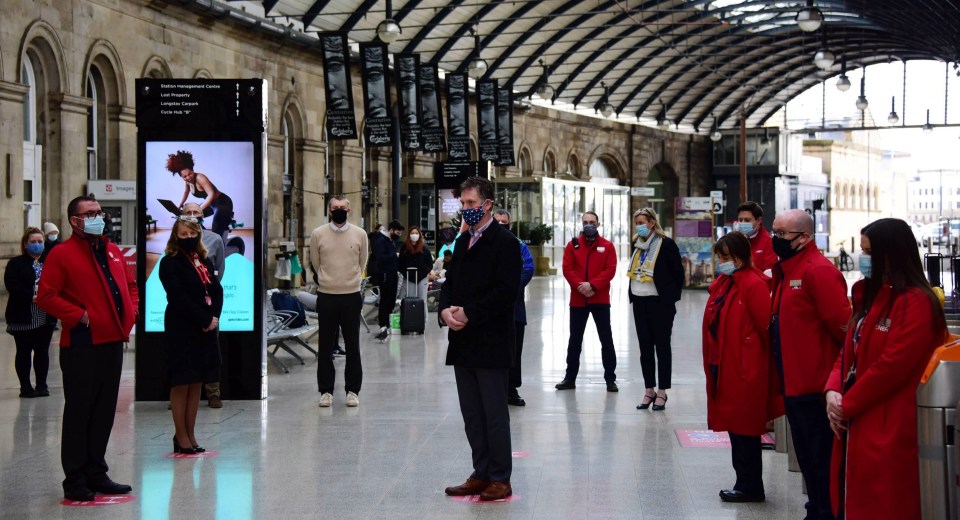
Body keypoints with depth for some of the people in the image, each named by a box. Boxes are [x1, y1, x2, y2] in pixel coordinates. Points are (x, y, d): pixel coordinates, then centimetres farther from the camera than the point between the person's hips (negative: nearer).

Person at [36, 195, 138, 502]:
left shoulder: (113, 252, 16)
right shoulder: (62, 255, -6)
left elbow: (130, 287, 24)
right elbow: (46, 298, -12)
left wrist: (130, 314, 8)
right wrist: (78, 316, -16)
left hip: (113, 342, 7)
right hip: (81, 346, -7)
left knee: (105, 412, 11)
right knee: (78, 413, -1)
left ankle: (96, 474, 21)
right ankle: (75, 480, 6)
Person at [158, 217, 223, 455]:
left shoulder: (205, 261, 15)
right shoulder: (170, 263, -5)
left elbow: (217, 291, 8)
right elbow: (178, 297, -14)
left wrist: (214, 317, -9)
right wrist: (205, 320, -16)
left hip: (205, 329, 6)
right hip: (182, 330, -6)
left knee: (196, 384, 8)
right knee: (181, 384, -2)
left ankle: (190, 436, 13)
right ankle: (181, 437, 3)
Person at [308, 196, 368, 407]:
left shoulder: (359, 234, 0)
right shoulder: (318, 234, -1)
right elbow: (315, 264, 11)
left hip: (352, 296, 0)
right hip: (326, 296, 0)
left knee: (352, 346, 4)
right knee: (325, 346, 4)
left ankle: (352, 390, 11)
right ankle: (326, 390, 12)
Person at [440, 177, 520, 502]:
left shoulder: (504, 243, -10)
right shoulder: (462, 242, 15)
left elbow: (507, 291, -18)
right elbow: (450, 281, 16)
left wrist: (469, 313, -19)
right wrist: (446, 309, -5)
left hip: (491, 343, -8)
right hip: (463, 342, 8)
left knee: (495, 414, -1)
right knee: (472, 415, 12)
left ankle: (500, 479, 7)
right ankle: (481, 474, 20)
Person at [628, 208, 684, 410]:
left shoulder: (666, 244, -10)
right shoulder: (637, 244, 10)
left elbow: (678, 272, -7)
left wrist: (672, 297, -7)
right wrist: (632, 294, 11)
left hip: (660, 302, -6)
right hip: (640, 302, 6)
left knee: (662, 347, 2)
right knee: (645, 348, 10)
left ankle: (662, 393, 7)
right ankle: (649, 391, 17)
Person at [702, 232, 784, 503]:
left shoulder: (754, 285, -17)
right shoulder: (723, 283, 11)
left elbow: (767, 328, -17)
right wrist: (713, 364, 13)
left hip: (745, 371, -9)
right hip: (725, 368, 9)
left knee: (744, 430, 0)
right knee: (735, 428, 15)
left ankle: (750, 488, 11)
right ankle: (746, 484, 25)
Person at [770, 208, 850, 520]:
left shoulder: (819, 271, -18)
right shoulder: (786, 270, 12)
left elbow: (841, 324, -21)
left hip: (814, 385, -10)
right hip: (794, 383, 10)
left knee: (820, 459, -1)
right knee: (806, 456, 18)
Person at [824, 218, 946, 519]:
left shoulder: (916, 302, -13)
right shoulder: (870, 296, 17)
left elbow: (893, 365, -19)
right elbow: (850, 353, 17)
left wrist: (847, 405, -11)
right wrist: (832, 390, -2)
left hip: (890, 432, -9)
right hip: (857, 426, 9)